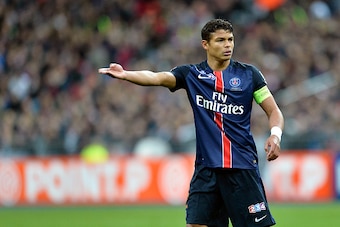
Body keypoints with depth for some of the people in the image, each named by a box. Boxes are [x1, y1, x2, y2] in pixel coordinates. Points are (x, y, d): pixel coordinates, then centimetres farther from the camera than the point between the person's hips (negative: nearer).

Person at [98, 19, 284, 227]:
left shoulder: (248, 74, 2)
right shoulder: (191, 74, 4)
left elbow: (274, 111, 5)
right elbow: (157, 77, -12)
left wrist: (275, 135, -16)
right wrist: (125, 74, -31)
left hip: (243, 167, -1)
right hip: (206, 168, 1)